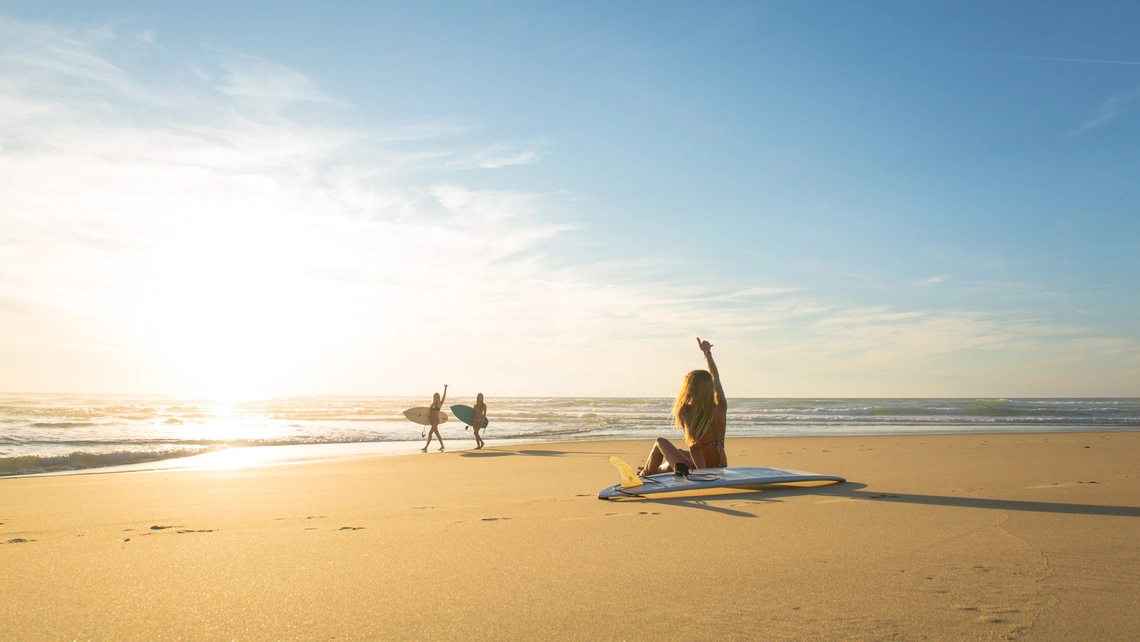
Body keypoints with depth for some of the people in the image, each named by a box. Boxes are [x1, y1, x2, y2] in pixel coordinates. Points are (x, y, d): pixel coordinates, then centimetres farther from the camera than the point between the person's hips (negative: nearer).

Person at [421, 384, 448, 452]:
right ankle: (442, 446, 26)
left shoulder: (440, 403, -5)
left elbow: (444, 396, -14)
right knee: (437, 433, 14)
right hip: (432, 420, 7)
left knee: (430, 433, -14)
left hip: (436, 420, -7)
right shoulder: (432, 404, 13)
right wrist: (428, 418, 4)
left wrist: (445, 388, -20)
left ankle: (425, 447, -15)